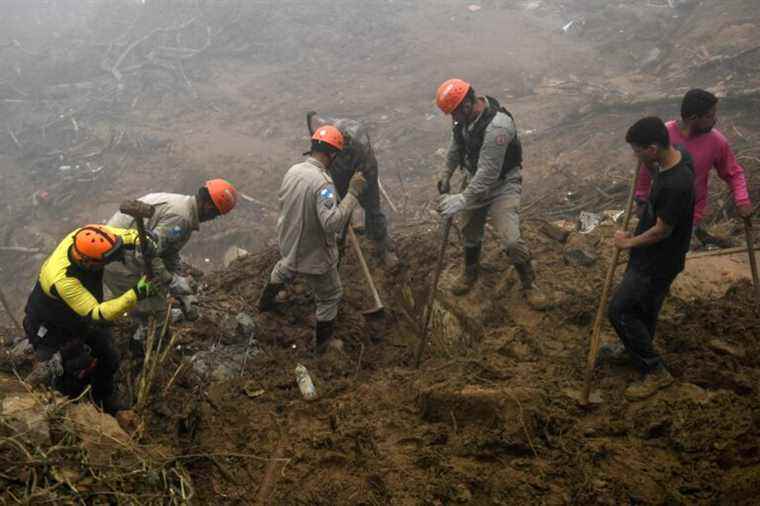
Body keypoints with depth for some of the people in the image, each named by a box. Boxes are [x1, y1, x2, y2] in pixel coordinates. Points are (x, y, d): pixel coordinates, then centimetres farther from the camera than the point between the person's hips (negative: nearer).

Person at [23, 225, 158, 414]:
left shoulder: (83, 238, -29)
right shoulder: (63, 279, -46)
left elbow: (122, 235, -15)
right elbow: (97, 314, -44)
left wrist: (141, 241, -37)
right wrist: (135, 295, -53)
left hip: (79, 316, 7)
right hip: (52, 327, -7)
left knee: (108, 359, 16)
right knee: (82, 371, -1)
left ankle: (107, 403, 43)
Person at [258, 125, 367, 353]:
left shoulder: (292, 170, -8)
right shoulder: (322, 182, -33)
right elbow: (333, 223, -40)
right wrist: (353, 193, -36)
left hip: (288, 244, 7)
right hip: (315, 256, -7)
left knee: (283, 270, 40)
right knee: (329, 297, 18)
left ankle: (265, 302, 64)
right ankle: (322, 342, 35)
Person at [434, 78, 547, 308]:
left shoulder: (497, 126, -36)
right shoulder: (466, 116, -10)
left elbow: (488, 175, -34)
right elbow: (456, 144, 12)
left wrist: (461, 201, -32)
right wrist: (446, 173, 17)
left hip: (502, 185, -7)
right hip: (476, 181, 7)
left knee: (510, 240, -13)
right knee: (470, 232, 19)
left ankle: (529, 284, 9)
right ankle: (470, 273, 43)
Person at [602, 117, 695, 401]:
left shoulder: (677, 184, -34)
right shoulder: (675, 156, -7)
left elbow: (662, 231, -23)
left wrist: (629, 242, -9)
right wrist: (647, 164, 1)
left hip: (658, 261, -9)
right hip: (653, 253, 9)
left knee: (619, 310, -2)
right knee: (644, 306, 26)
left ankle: (655, 371, 10)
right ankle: (634, 349, 48)